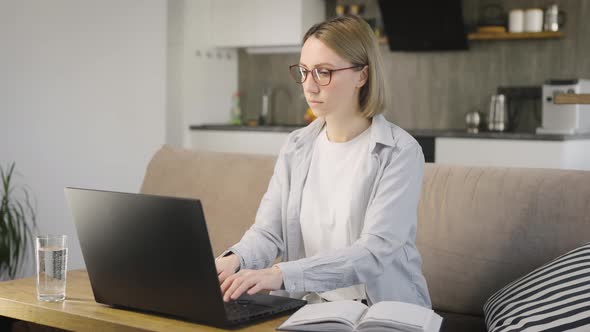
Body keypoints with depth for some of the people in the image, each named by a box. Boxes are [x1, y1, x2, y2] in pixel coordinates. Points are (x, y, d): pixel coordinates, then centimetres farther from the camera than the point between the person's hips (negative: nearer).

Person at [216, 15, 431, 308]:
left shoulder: (399, 153, -11)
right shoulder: (296, 147, 6)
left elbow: (375, 252, -20)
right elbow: (268, 231, 0)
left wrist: (282, 274, -31)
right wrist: (234, 259, -22)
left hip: (385, 314, -4)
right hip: (309, 309, 4)